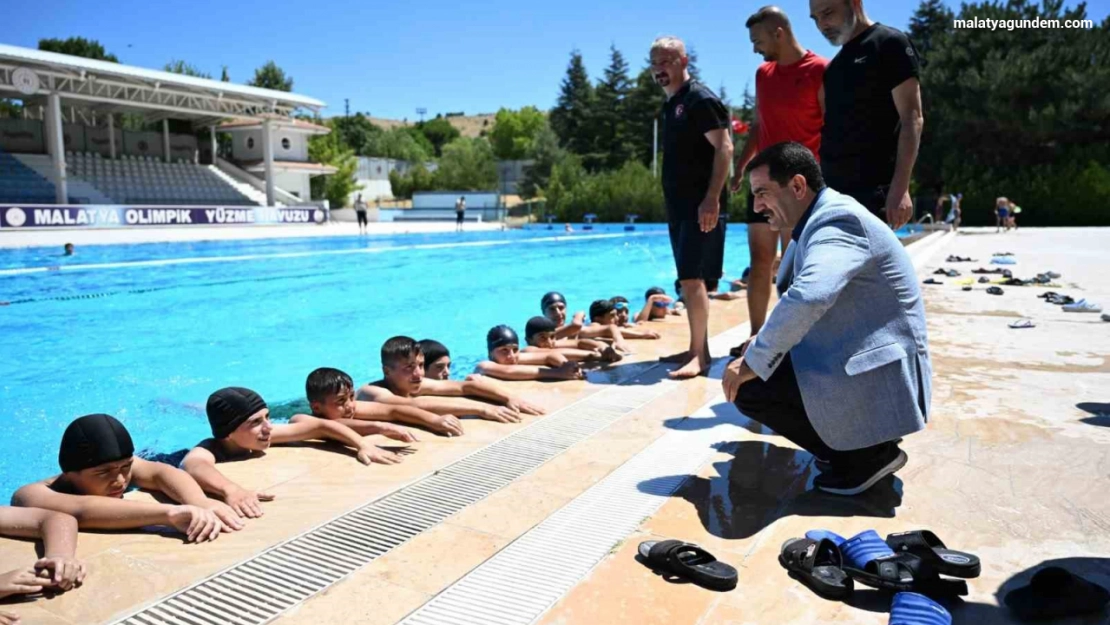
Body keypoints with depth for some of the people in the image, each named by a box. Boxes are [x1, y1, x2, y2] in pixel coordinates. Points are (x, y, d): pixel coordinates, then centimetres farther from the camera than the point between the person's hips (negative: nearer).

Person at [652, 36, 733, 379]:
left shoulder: (700, 98, -9)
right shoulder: (670, 104, 18)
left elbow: (724, 148, -17)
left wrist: (712, 198, -25)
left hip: (700, 204, -9)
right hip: (679, 204, 9)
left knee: (692, 277, -12)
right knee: (689, 278, 11)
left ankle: (699, 355, -7)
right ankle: (698, 349, 18)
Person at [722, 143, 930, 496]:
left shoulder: (837, 220, -20)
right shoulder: (818, 220, 10)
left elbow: (808, 298, -37)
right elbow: (801, 296, 22)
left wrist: (753, 361, -26)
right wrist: (761, 345, 8)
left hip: (877, 379, -10)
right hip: (853, 360, 10)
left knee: (750, 388, -15)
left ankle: (865, 454, -2)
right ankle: (853, 445, 15)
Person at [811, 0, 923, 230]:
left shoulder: (889, 43, -2)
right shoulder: (835, 64, 20)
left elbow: (912, 119, -10)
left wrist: (900, 188, -20)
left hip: (874, 189, -7)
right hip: (834, 189, 7)